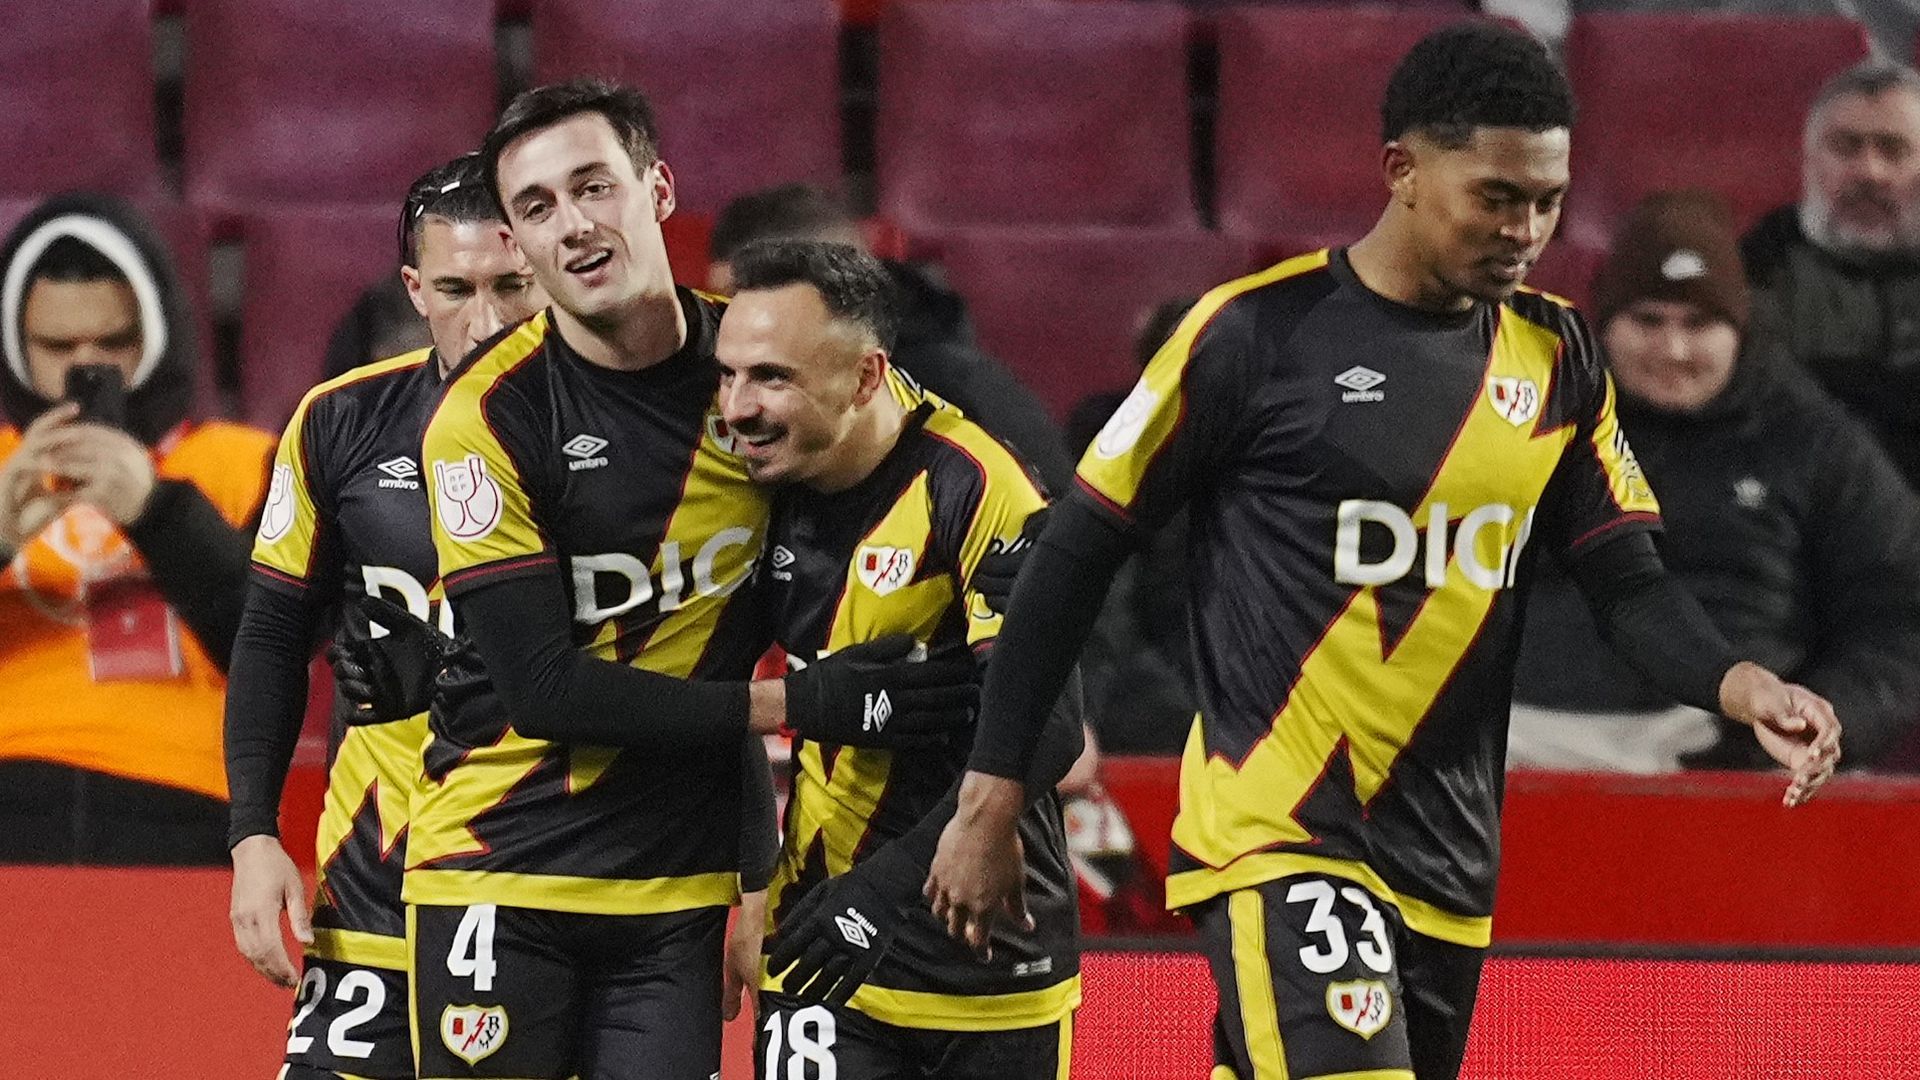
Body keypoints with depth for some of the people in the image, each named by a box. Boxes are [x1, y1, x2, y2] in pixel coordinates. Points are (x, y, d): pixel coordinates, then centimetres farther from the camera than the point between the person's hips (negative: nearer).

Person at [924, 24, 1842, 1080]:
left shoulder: (1554, 356, 8)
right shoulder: (1256, 333, -8)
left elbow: (1626, 581, 8)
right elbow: (1077, 553, -2)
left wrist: (1739, 686, -13)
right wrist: (989, 798, -1)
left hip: (1446, 862, 6)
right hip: (1275, 832, -6)